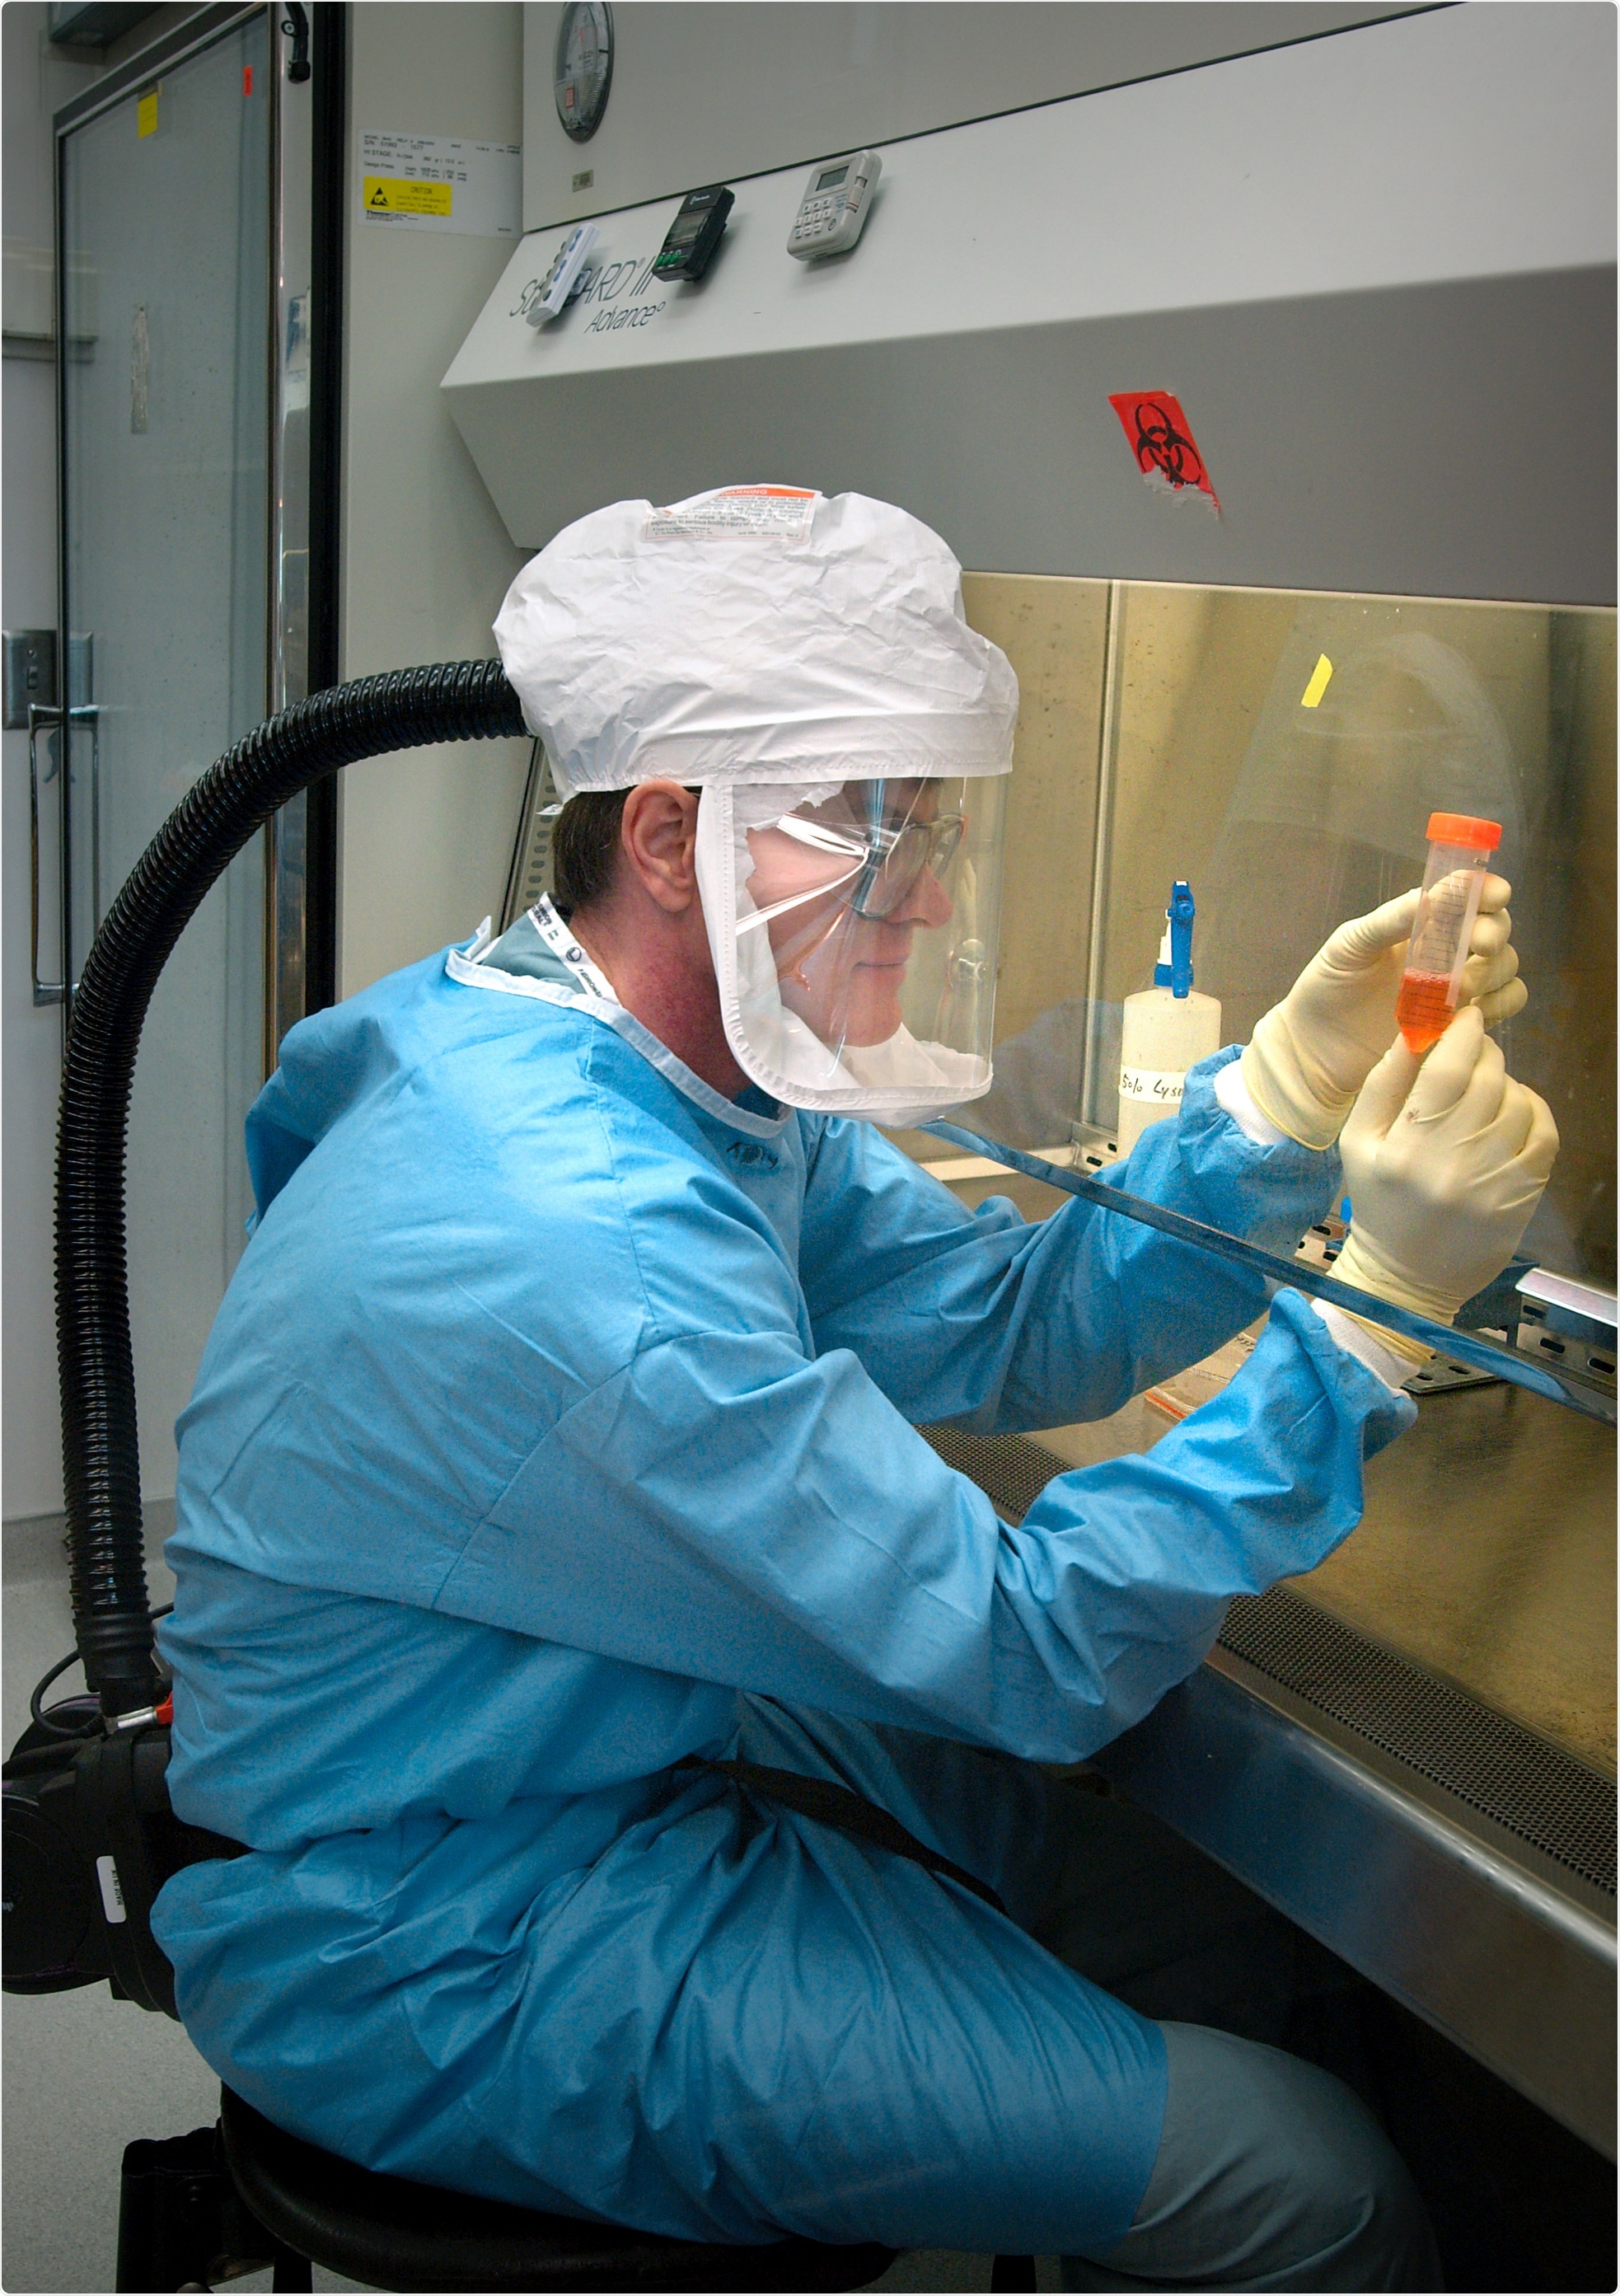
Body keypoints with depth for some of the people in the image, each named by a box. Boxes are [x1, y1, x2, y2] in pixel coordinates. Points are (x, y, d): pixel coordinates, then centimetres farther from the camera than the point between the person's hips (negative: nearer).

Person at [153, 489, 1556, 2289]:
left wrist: (1298, 1080, -10)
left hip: (625, 1743, 10)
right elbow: (1031, 1651, -26)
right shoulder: (574, 1253, -33)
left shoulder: (700, 1066, -2)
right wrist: (1376, 1312, -25)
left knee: (1221, 1885, 13)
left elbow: (1012, 1328, 1)